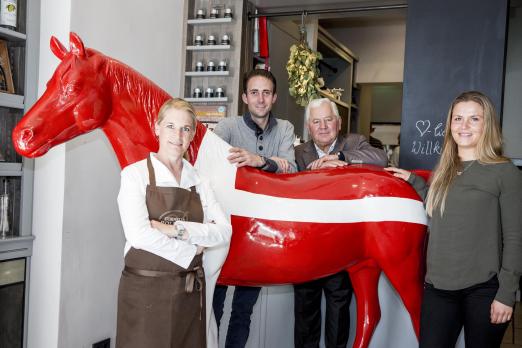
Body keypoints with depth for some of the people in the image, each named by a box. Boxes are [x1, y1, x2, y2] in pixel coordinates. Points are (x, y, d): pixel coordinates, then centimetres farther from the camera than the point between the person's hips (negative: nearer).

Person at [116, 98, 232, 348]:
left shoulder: (199, 180, 6)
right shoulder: (136, 174, -5)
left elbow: (224, 232, -6)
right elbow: (139, 235, -17)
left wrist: (178, 229, -18)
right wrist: (192, 250, -9)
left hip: (191, 290, 4)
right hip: (145, 290, -4)